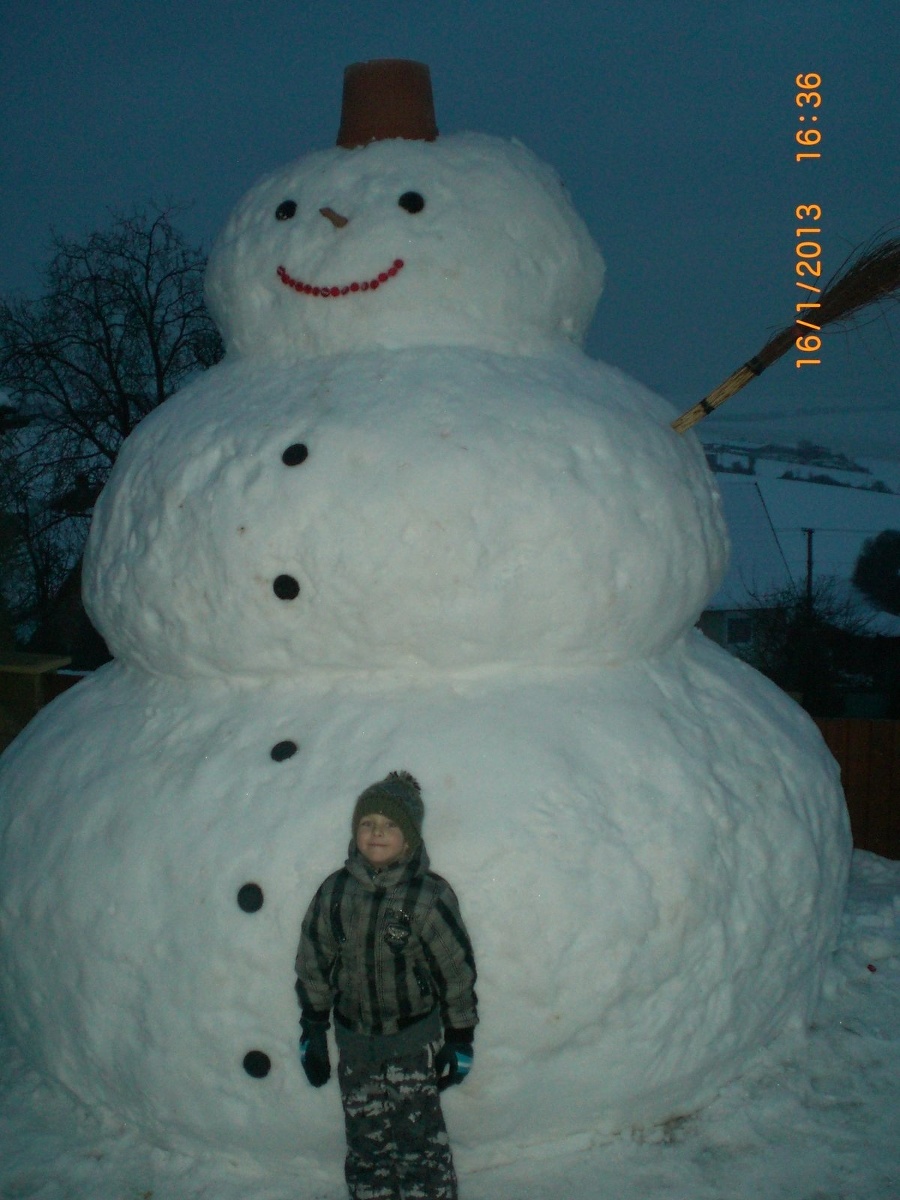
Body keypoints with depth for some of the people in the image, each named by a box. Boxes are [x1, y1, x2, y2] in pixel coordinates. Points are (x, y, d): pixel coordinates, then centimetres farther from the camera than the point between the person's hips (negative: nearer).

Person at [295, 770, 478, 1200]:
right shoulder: (335, 891, -4)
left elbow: (457, 972, -6)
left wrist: (459, 1041, -3)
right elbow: (312, 965, 5)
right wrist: (312, 1033, 7)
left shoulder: (430, 897, -13)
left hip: (414, 1039, -3)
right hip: (353, 1039, 3)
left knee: (419, 1139, -1)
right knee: (365, 1140, 13)